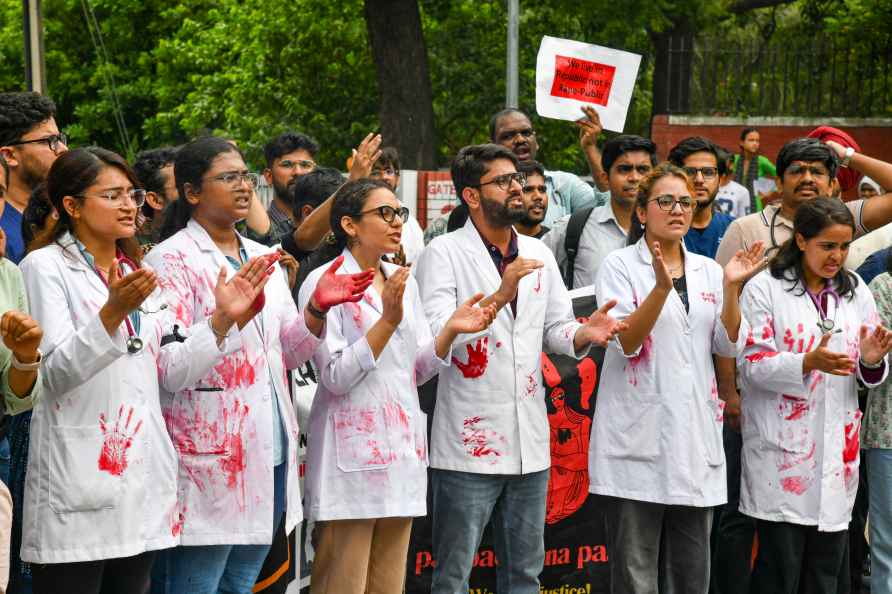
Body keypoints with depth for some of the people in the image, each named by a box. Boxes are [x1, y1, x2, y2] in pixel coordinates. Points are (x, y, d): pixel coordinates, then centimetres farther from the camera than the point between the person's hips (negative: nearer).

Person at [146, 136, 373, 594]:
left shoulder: (263, 259, 16)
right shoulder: (171, 260, -7)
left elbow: (287, 353, 15)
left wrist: (317, 310, -3)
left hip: (268, 456, 7)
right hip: (208, 459, -7)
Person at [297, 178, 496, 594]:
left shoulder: (404, 283, 14)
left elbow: (418, 371, 14)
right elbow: (336, 377, -14)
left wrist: (451, 330, -3)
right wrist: (387, 321, -21)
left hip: (401, 450, 7)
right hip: (351, 455, -7)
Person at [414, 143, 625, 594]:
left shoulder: (538, 254, 12)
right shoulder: (444, 254, -6)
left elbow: (556, 331, 14)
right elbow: (435, 336, -16)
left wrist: (585, 334, -9)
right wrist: (498, 298, -26)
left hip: (529, 444, 6)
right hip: (469, 443, -6)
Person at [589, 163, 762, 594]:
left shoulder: (707, 271, 14)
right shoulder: (620, 266, 0)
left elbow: (730, 345, 6)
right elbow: (625, 342, -11)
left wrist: (731, 288, -8)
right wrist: (662, 287, -23)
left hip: (694, 437, 5)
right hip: (638, 439, -5)